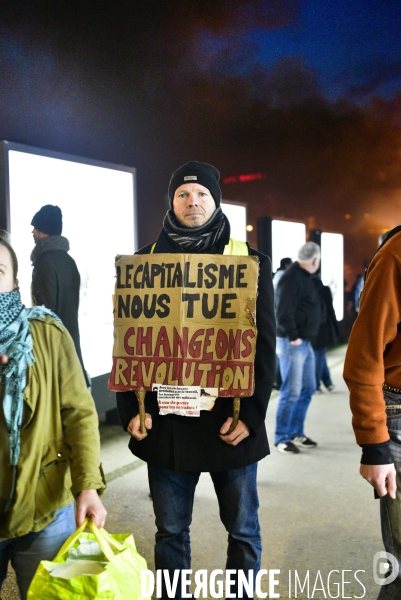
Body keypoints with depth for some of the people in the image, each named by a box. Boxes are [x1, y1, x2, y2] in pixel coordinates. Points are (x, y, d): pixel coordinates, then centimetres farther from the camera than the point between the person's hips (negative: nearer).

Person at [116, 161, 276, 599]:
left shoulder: (249, 261, 0)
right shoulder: (145, 261, 5)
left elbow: (264, 343, -3)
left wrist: (251, 412, -11)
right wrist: (132, 408, -4)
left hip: (231, 419, -1)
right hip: (166, 419, 1)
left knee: (243, 529, 12)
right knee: (170, 530, 13)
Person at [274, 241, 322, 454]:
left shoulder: (304, 276, 14)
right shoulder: (291, 278, -17)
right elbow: (283, 313, -23)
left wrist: (303, 337, 13)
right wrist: (293, 337, -18)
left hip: (305, 342, 10)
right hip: (292, 343, -10)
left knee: (308, 388, 15)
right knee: (291, 391, -5)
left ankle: (296, 433, 25)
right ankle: (281, 438, 6)